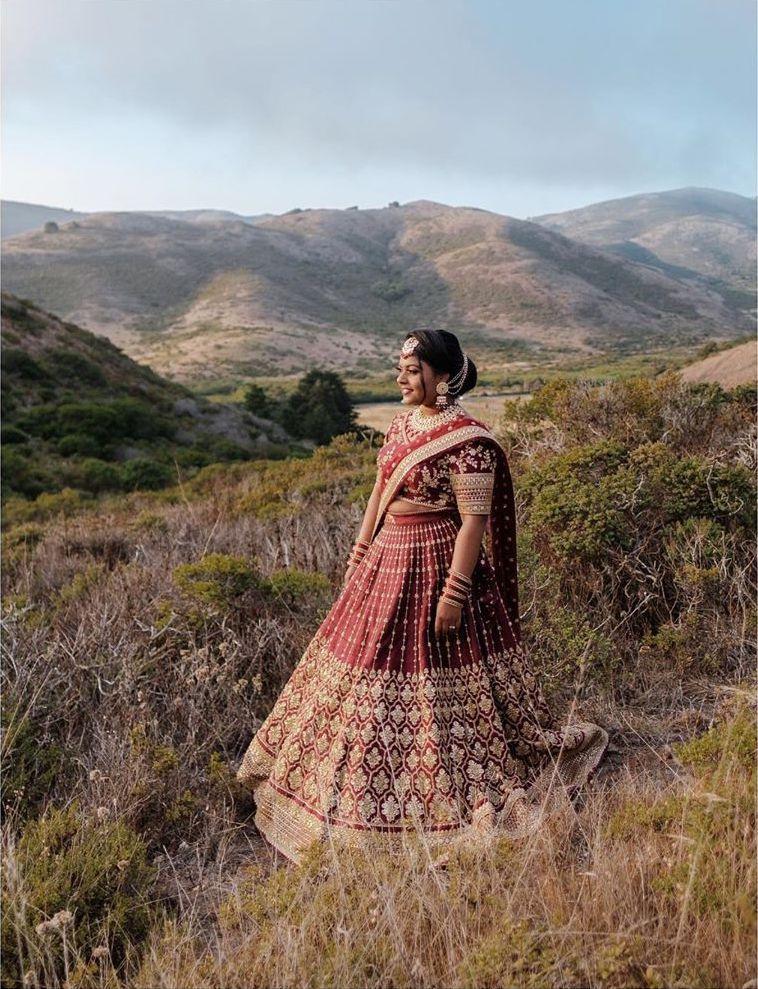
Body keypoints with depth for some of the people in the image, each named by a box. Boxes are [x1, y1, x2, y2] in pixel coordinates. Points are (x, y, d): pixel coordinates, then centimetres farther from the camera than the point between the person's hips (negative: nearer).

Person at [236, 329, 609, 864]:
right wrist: (360, 554, 14)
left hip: (435, 565, -9)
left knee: (433, 689, 3)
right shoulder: (404, 420, 8)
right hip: (386, 561, 9)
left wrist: (454, 591, -21)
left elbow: (474, 520, -19)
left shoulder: (467, 440, -18)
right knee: (366, 661, 18)